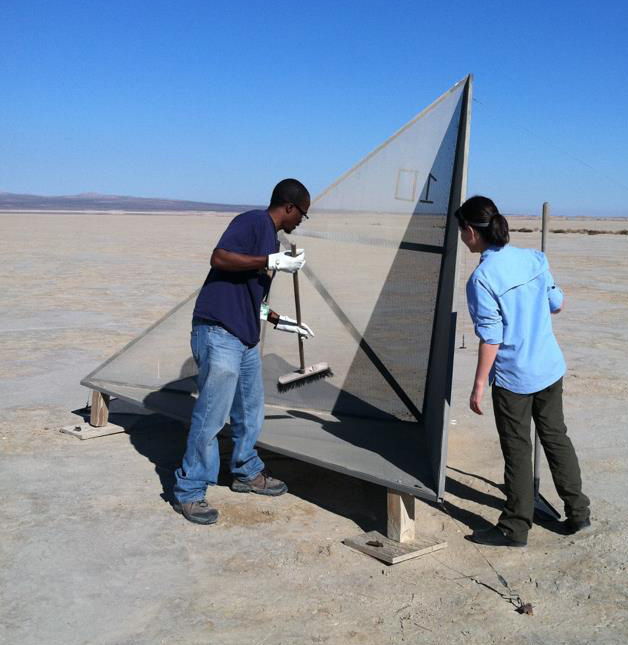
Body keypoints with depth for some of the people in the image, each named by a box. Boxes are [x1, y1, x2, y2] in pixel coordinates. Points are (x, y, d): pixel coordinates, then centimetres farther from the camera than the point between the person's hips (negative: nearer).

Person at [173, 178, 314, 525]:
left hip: (245, 338, 10)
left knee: (250, 411, 20)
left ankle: (247, 472, 39)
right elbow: (219, 257, -23)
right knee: (211, 415, -4)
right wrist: (272, 261, -21)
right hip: (218, 333, -10)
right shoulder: (253, 221, -8)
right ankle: (188, 491, 9)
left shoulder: (271, 240, 19)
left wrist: (282, 322, 28)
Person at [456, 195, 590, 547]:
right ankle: (578, 511, 31)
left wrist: (478, 386, -11)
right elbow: (557, 305, 9)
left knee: (517, 451, 7)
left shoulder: (482, 279, -20)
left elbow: (491, 338, -19)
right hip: (550, 368, 6)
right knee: (556, 437, 20)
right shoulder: (534, 258, -2)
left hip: (513, 378, -6)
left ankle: (516, 528, 20)